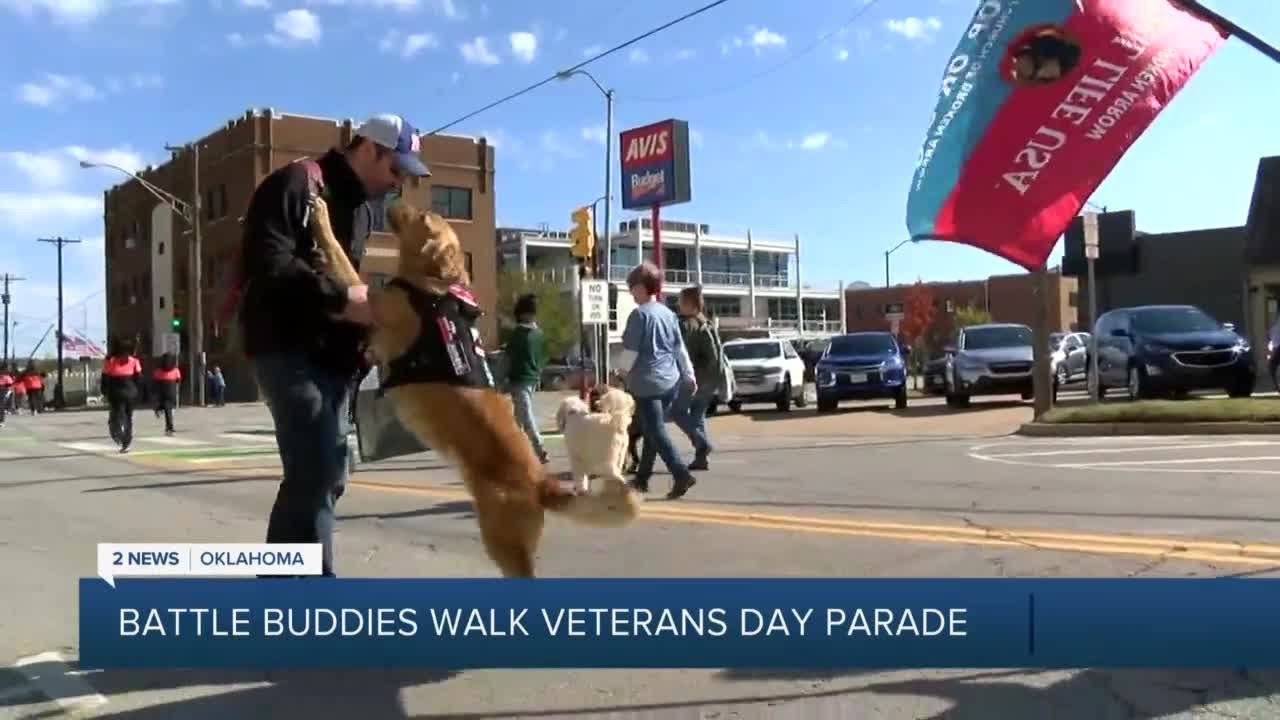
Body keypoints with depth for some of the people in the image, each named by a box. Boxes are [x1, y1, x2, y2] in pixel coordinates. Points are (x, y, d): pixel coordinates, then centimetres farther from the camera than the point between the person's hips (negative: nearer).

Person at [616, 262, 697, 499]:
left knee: (656, 432, -6)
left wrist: (622, 370, 7)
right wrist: (689, 374, 18)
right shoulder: (669, 313, 10)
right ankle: (642, 478, 24)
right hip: (670, 381, 7)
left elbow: (630, 351, -11)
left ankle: (682, 475, -18)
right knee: (653, 430, 15)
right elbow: (680, 347, 13)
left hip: (647, 381, -7)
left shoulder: (639, 314, -11)